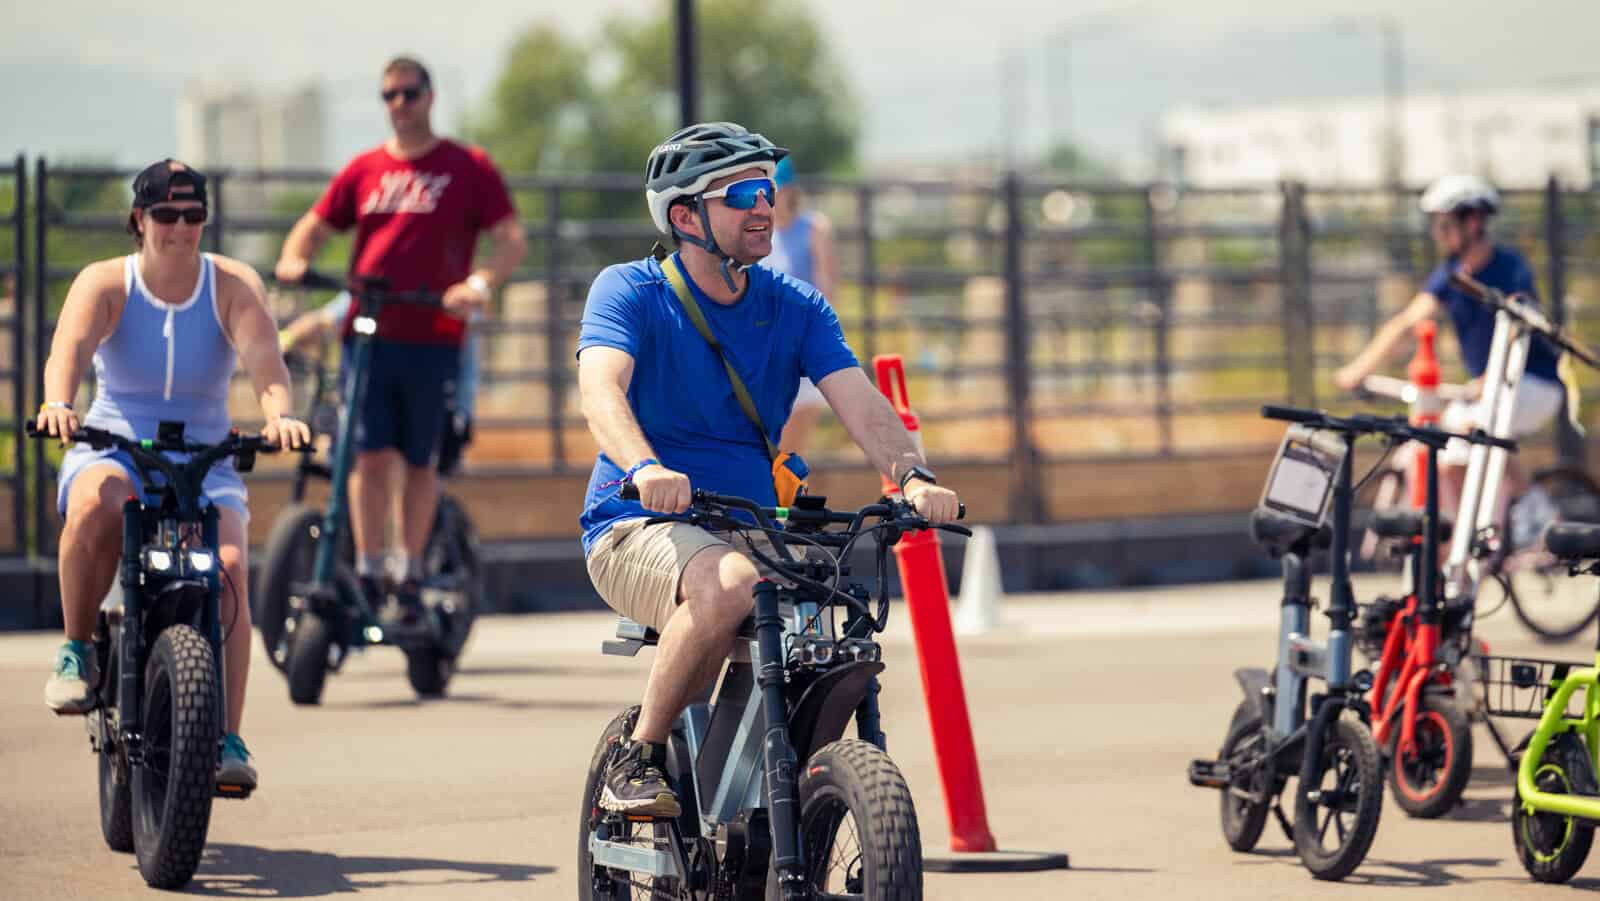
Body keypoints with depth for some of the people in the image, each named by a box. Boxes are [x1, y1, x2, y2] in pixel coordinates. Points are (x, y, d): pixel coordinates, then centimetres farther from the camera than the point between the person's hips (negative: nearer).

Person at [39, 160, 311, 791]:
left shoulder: (233, 285, 1)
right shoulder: (103, 284, -1)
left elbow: (263, 356, -16)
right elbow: (70, 347, -20)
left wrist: (278, 413, -38)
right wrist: (58, 403, -43)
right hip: (112, 452, -1)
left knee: (229, 567, -25)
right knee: (96, 509, -37)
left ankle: (227, 739, -21)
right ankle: (76, 650, -14)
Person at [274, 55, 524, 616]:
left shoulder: (468, 169, 4)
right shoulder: (364, 171, 12)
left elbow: (511, 240, -1)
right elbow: (314, 227, 15)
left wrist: (481, 282, -20)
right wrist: (294, 259, -8)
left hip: (433, 338, -1)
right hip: (369, 333, 1)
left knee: (420, 461, 5)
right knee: (371, 456, -7)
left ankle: (411, 579, 16)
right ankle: (367, 575, -2)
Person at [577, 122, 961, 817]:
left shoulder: (796, 308, 9)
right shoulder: (630, 291, -4)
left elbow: (861, 404, -5)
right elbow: (600, 388, -23)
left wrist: (914, 478, -26)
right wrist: (645, 467, -44)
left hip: (756, 528, 4)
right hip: (638, 529, -4)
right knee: (729, 583, -37)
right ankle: (637, 761, -21)